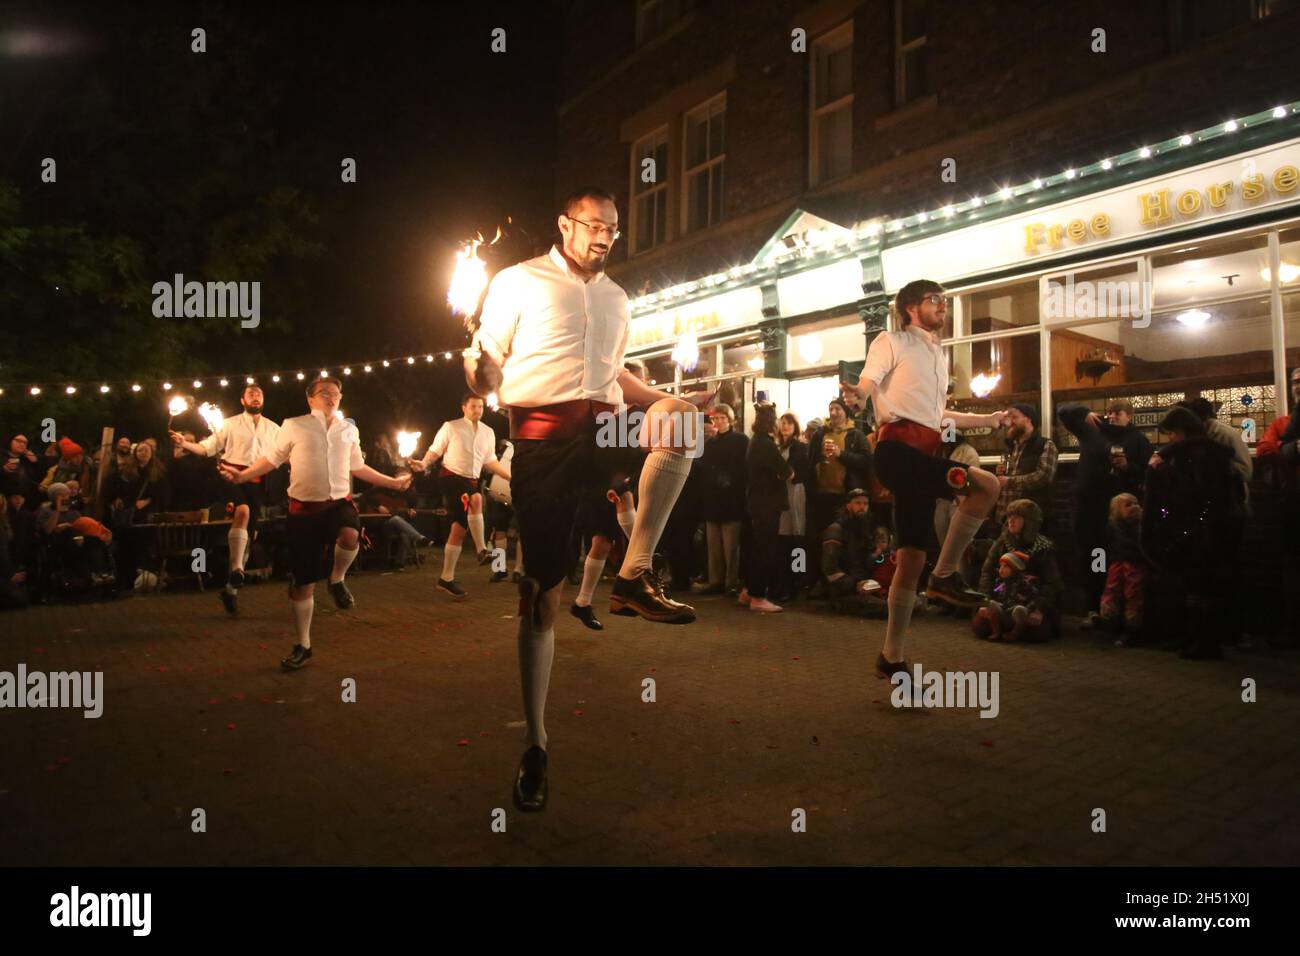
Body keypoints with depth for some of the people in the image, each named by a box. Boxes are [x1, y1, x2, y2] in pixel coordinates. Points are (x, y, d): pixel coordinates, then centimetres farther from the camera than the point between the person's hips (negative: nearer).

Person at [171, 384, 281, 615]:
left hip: (258, 482, 4)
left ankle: (231, 587, 17)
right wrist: (185, 444, -12)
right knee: (242, 511, -35)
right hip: (234, 476, -4)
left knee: (248, 534, 6)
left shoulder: (273, 429, 17)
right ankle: (236, 569, -38)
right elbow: (207, 447, 4)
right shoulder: (230, 424, 10)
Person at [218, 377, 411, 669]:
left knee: (350, 536, -36)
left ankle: (337, 580, -1)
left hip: (339, 502, 2)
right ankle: (303, 646, 20)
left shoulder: (349, 429, 9)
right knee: (303, 583, 3)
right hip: (304, 507, -1)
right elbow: (271, 459, 7)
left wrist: (393, 482, 22)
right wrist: (242, 475, -9)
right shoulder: (294, 426, -1)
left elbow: (357, 467, 21)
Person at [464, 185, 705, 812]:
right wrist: (472, 354, -23)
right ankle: (535, 745, 8)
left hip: (603, 432, 4)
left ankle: (635, 578, -22)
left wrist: (662, 399, 14)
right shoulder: (518, 283, 4)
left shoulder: (615, 297, 19)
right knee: (541, 592, -4)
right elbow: (486, 379, 0)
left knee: (680, 421, -27)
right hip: (541, 438, -4)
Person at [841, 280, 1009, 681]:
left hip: (924, 454, 8)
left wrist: (987, 420, 38)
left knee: (912, 558, 3)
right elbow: (866, 384, -8)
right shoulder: (892, 342, 7)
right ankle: (946, 575, -12)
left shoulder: (939, 356, 30)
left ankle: (892, 658, 9)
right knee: (986, 485, -25)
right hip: (899, 448, -8)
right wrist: (857, 395, -33)